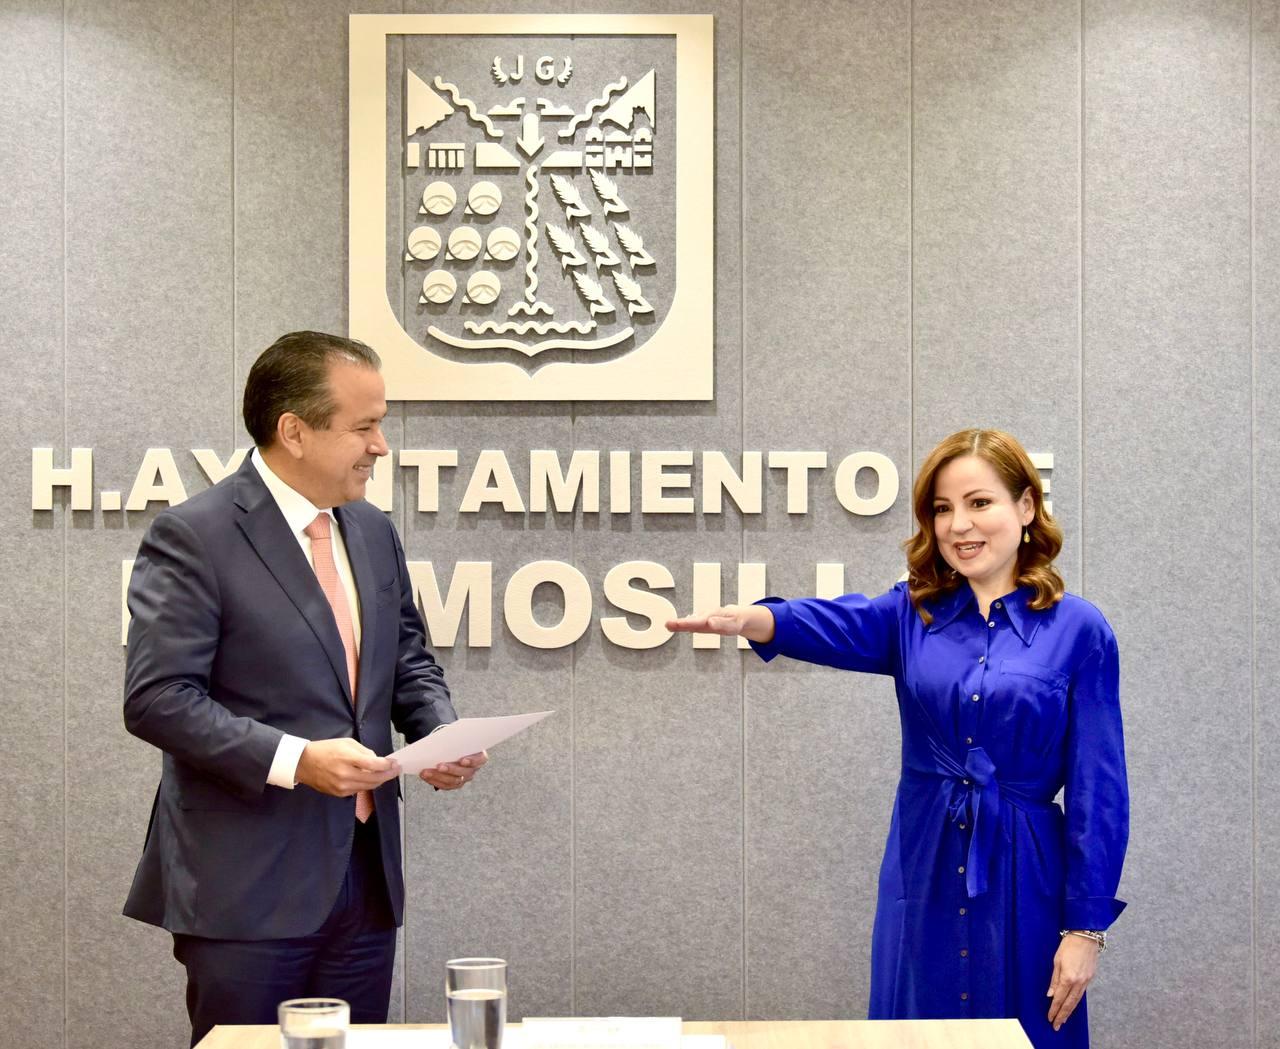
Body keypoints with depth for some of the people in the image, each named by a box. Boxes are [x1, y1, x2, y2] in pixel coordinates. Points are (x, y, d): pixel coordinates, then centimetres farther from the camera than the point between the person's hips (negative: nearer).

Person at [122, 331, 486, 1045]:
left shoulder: (374, 531, 12)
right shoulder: (194, 537, -11)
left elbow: (410, 664, 22)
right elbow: (157, 698, -16)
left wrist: (442, 734, 0)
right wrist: (293, 760, -23)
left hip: (366, 876, 7)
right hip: (249, 886, -6)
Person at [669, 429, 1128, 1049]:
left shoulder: (1077, 631, -4)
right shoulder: (913, 615, 5)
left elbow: (1097, 788, -5)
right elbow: (834, 626, -17)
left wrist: (1086, 926, -8)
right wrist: (746, 619, -39)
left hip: (1023, 882, -3)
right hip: (924, 880, 3)